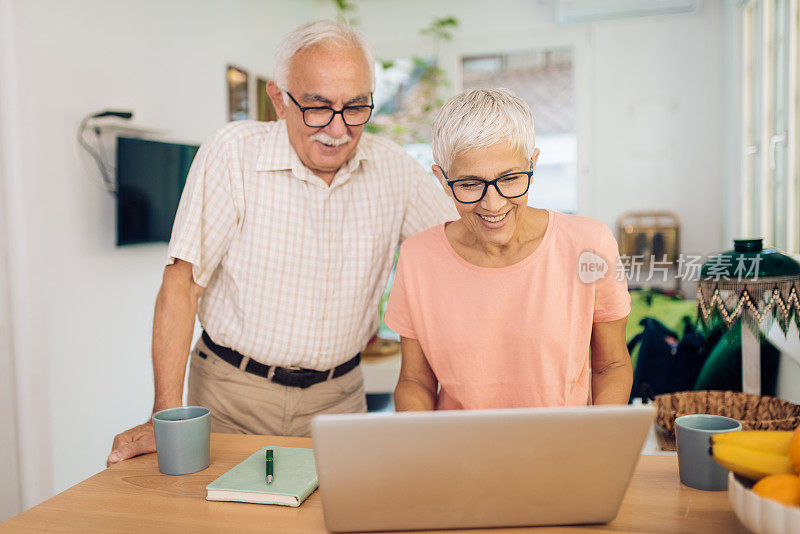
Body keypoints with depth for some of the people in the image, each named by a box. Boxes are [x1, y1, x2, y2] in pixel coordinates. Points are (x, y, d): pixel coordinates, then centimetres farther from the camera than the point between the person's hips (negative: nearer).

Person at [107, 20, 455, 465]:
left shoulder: (392, 167, -3)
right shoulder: (232, 154, -12)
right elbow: (182, 283, -13)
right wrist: (167, 418, -18)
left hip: (337, 396, 2)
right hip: (233, 392, -2)